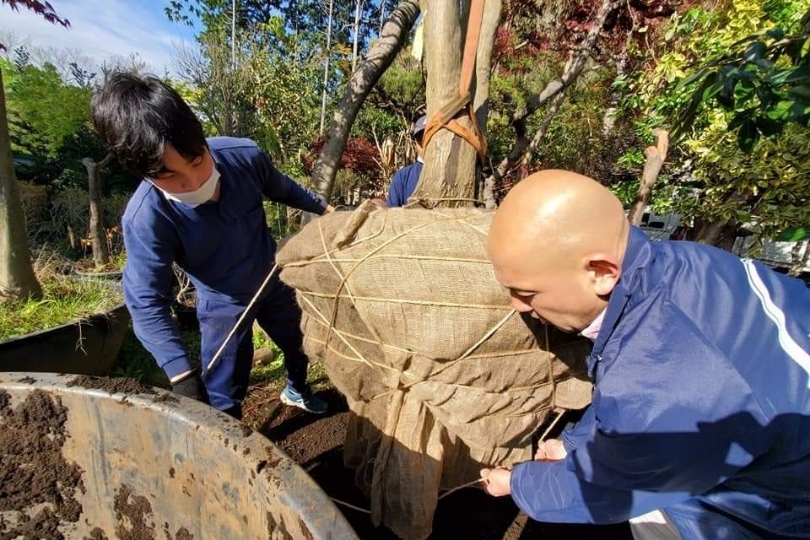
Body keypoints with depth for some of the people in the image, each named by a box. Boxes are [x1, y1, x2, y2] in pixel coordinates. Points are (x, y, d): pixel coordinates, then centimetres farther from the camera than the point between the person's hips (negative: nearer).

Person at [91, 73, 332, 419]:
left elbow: (281, 189, -3)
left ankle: (297, 391, 59)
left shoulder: (245, 156, -26)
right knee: (222, 401, 0)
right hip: (223, 305, -3)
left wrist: (322, 208, 13)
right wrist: (180, 374, -36)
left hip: (273, 282, 4)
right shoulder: (145, 219, -33)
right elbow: (147, 302, -28)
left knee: (301, 344, 26)